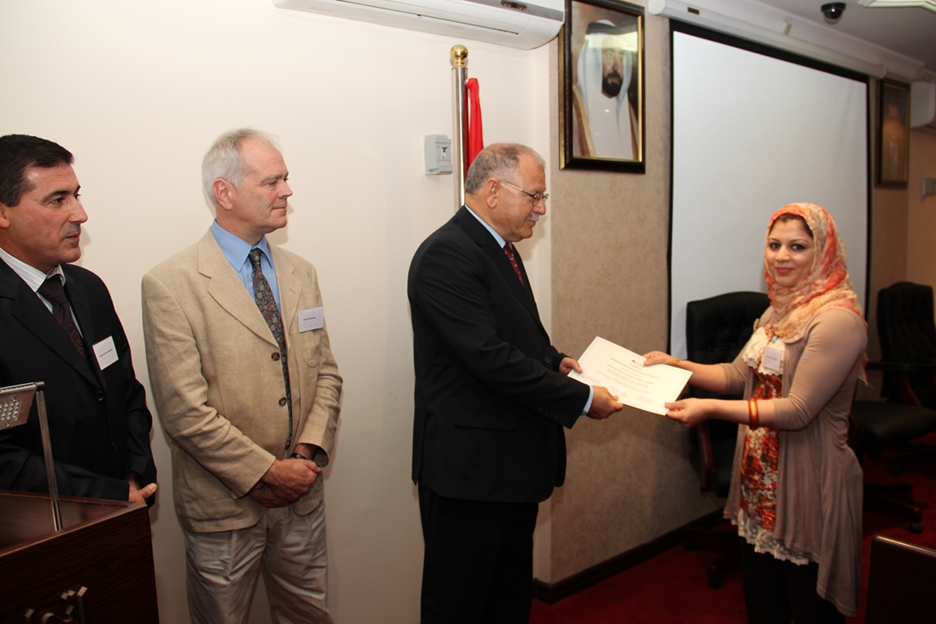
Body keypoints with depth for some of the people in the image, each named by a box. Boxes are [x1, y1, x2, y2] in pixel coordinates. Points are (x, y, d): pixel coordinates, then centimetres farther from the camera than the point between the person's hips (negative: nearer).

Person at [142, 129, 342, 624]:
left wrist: (309, 453, -7)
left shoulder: (300, 274, 6)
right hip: (223, 506, -5)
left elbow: (325, 373, 7)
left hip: (302, 495, 5)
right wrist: (267, 471, -15)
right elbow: (183, 410, -17)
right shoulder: (170, 285, -14)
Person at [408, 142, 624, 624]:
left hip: (513, 458, 10)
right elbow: (491, 358, -26)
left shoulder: (499, 248, 12)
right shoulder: (446, 255, -19)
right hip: (469, 464, -9)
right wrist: (582, 399, -19)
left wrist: (556, 362, 2)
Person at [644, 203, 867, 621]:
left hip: (809, 485, -8)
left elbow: (798, 410, -22)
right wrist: (676, 365, 3)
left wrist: (711, 409, -29)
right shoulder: (780, 310, 10)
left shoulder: (837, 319, -18)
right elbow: (739, 375, 14)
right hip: (759, 482, 8)